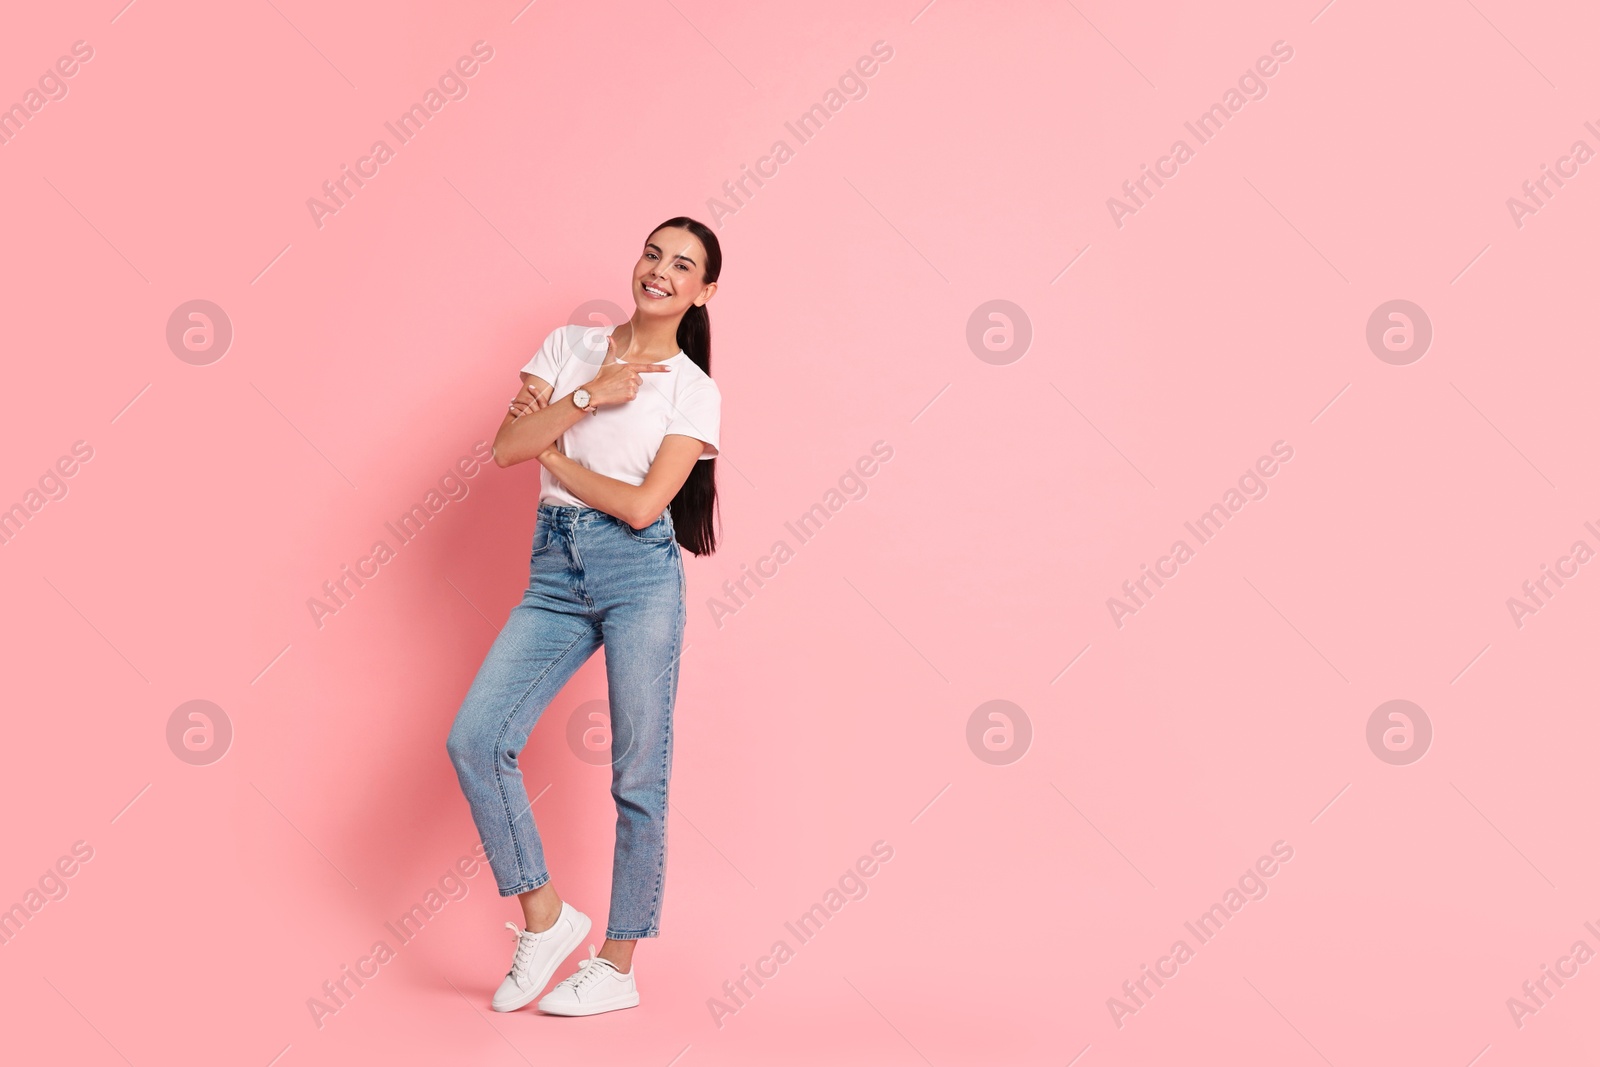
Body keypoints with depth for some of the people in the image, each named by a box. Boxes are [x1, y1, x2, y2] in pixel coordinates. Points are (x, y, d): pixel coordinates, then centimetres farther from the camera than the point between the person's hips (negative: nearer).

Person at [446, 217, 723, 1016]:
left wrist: (551, 453, -2)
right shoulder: (568, 346, 11)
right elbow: (507, 447, -2)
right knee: (475, 738, -8)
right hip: (554, 570, 4)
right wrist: (589, 396, -11)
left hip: (639, 572, -3)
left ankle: (617, 967, 16)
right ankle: (545, 920, 10)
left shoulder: (695, 389, 1)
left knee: (638, 777, 1)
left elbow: (642, 505, -10)